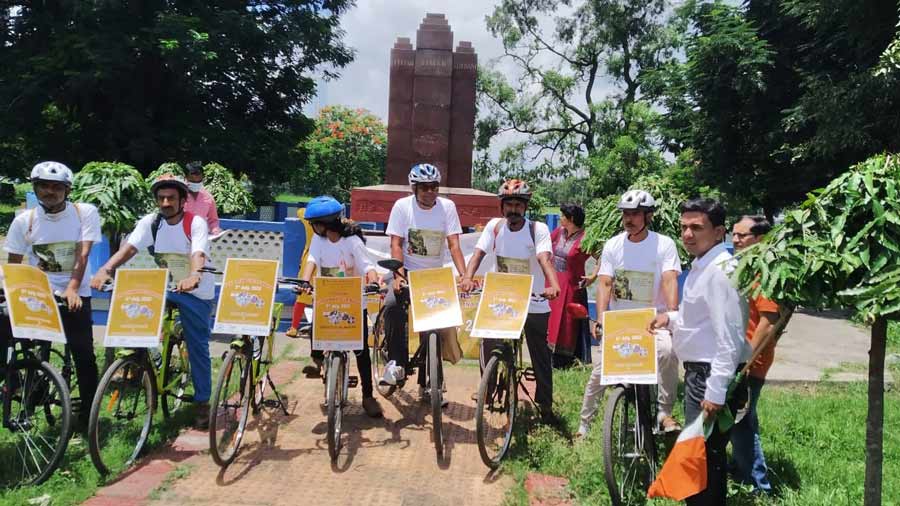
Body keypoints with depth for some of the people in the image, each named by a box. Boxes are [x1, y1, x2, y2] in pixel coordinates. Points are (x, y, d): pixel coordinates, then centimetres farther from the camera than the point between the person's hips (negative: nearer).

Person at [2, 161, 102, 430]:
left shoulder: (85, 212, -4)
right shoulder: (23, 220, 3)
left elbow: (82, 253, -13)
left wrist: (71, 289, -25)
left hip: (74, 295, -2)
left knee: (84, 355, -4)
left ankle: (87, 416, 10)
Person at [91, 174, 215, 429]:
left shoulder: (196, 223, -18)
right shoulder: (150, 221, -7)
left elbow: (199, 255, -34)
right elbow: (128, 247, -20)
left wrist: (193, 277, -56)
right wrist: (105, 269, -38)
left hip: (197, 292, -4)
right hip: (164, 287, 4)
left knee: (198, 347, 0)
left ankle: (202, 402, 15)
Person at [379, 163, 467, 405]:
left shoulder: (447, 206, -6)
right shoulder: (402, 206, -9)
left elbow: (454, 246, -10)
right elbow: (396, 244, -12)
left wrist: (464, 275, -23)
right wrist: (399, 275, -27)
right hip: (409, 272, -2)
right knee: (392, 305, -31)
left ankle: (426, 385, 16)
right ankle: (396, 361, -14)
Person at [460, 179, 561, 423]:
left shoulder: (538, 229, -12)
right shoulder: (494, 226, -4)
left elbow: (545, 260, -28)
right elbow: (478, 253, -15)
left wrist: (553, 285, -46)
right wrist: (467, 277, -35)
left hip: (534, 304, -2)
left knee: (541, 357, 6)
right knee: (488, 344, -8)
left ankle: (545, 405, 23)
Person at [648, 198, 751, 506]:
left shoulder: (721, 271, -20)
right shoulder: (700, 266, 12)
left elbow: (729, 337, -24)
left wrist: (716, 392, -25)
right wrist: (671, 318, 9)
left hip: (714, 376, -10)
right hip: (698, 371, 10)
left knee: (703, 455, -2)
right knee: (706, 453, 20)